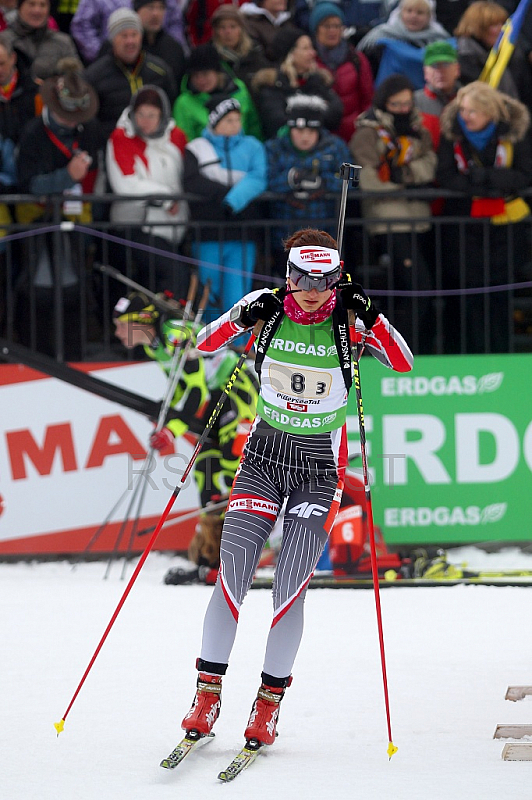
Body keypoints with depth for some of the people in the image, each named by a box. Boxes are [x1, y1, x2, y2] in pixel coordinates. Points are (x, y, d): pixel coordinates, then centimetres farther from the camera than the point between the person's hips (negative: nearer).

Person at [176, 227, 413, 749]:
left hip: (320, 468, -1)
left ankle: (269, 704, 5)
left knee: (290, 587, -8)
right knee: (231, 576, -8)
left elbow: (404, 363, -17)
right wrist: (242, 319, -22)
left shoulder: (349, 319, -9)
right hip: (264, 455, 1)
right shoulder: (268, 307, -5)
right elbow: (204, 345, -5)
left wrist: (369, 318, -30)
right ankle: (207, 694, 3)